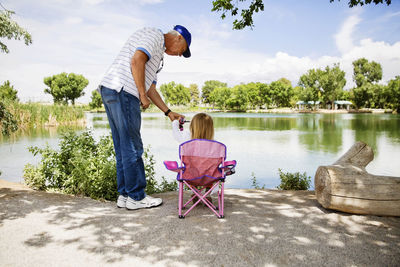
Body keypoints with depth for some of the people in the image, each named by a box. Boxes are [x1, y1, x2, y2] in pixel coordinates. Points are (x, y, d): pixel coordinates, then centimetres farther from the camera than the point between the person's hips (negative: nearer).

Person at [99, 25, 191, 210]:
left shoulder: (157, 56, 30)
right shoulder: (155, 35, 2)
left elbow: (151, 89, 30)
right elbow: (136, 60, -16)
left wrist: (169, 112, 28)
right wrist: (142, 95, -11)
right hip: (122, 91, -10)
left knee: (123, 149, 11)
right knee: (132, 148, -5)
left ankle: (125, 195, 17)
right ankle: (136, 197, 4)